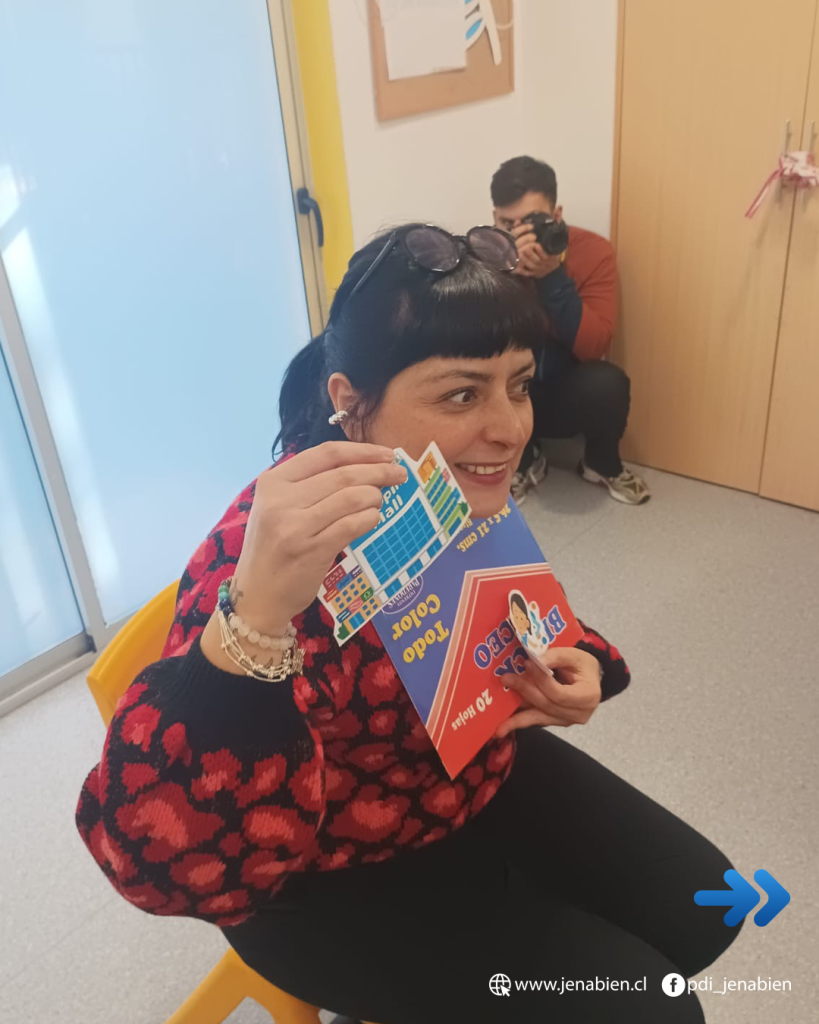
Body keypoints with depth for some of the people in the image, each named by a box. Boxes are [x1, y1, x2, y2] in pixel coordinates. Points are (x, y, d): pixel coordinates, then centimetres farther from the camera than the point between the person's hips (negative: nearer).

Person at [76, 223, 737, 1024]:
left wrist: (571, 667, -12)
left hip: (480, 774, 7)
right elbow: (166, 854, -42)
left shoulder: (470, 495, -11)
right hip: (334, 875, -6)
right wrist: (255, 613, -58)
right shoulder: (277, 547, -33)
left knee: (697, 907, 10)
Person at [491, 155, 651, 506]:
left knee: (608, 382, -32)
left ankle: (602, 464, 3)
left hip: (569, 394, 0)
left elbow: (594, 346, -23)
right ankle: (523, 463, 2)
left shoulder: (592, 251, -14)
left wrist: (553, 276, -32)